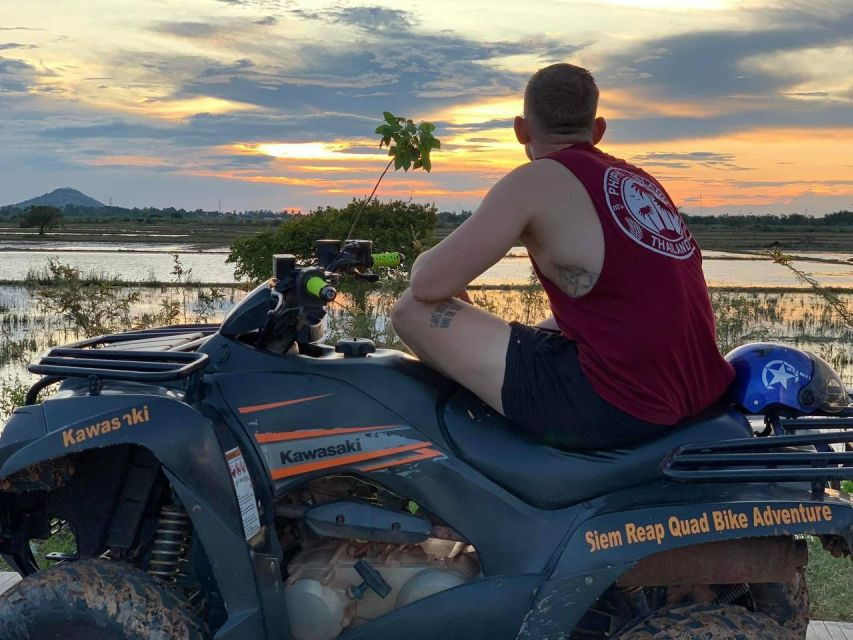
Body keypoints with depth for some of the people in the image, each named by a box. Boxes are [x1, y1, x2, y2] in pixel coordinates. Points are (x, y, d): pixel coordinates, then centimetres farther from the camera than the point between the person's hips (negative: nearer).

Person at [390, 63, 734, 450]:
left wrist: (425, 261, 17)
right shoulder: (642, 182, 18)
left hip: (609, 407, -9)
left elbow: (429, 285, -7)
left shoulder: (536, 179, -5)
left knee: (414, 311, -3)